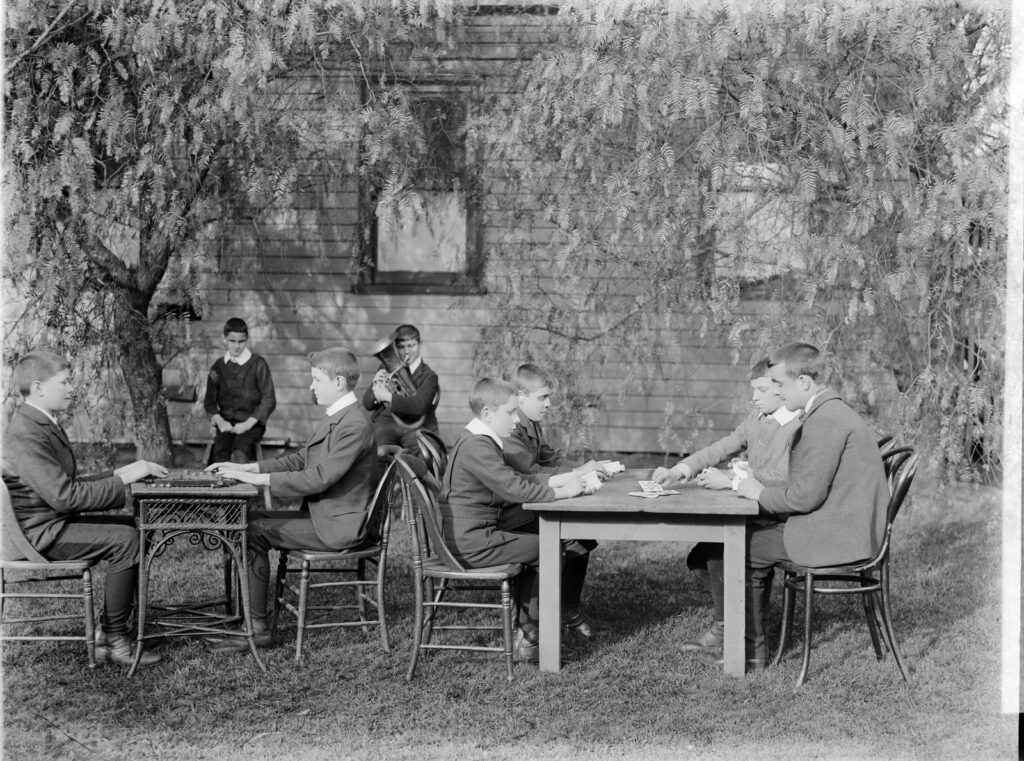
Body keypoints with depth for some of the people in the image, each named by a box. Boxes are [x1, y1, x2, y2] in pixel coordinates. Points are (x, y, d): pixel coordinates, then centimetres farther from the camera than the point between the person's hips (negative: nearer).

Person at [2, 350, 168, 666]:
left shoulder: (45, 425, 13)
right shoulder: (26, 435, -21)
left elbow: (70, 485, 16)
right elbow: (64, 496, -27)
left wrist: (120, 473, 4)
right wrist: (123, 479, -21)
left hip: (58, 521, 11)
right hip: (41, 531, -11)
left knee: (136, 527, 5)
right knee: (124, 539, -22)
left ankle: (106, 632, 4)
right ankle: (115, 641, -15)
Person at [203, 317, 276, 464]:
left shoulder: (258, 364, 3)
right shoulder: (218, 367, 14)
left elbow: (269, 400, 0)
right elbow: (209, 401, 16)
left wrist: (248, 423, -10)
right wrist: (219, 421, -4)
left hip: (252, 423, -2)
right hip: (225, 423, 2)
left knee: (240, 449, -34)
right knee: (220, 450, -30)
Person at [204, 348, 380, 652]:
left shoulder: (355, 425, -20)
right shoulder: (335, 419, 13)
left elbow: (318, 478, -26)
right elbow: (300, 459, 18)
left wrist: (257, 478, -22)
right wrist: (245, 468, 8)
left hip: (337, 526, -10)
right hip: (322, 514, 10)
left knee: (253, 532, -16)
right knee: (248, 519, 4)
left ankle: (256, 628, -11)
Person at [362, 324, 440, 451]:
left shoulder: (428, 376, 7)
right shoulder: (386, 369, 18)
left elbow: (419, 406, -12)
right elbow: (367, 404, 14)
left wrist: (388, 397, -19)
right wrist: (376, 388, -7)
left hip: (415, 426, -1)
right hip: (385, 422, 1)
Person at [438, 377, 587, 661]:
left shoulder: (481, 442, 16)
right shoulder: (477, 447, -20)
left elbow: (516, 480, 19)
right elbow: (515, 489, -26)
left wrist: (558, 479, 7)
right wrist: (562, 492, -18)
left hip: (469, 537, 11)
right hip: (471, 543, -11)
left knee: (533, 545, 19)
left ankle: (525, 629, 19)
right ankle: (527, 638, 1)